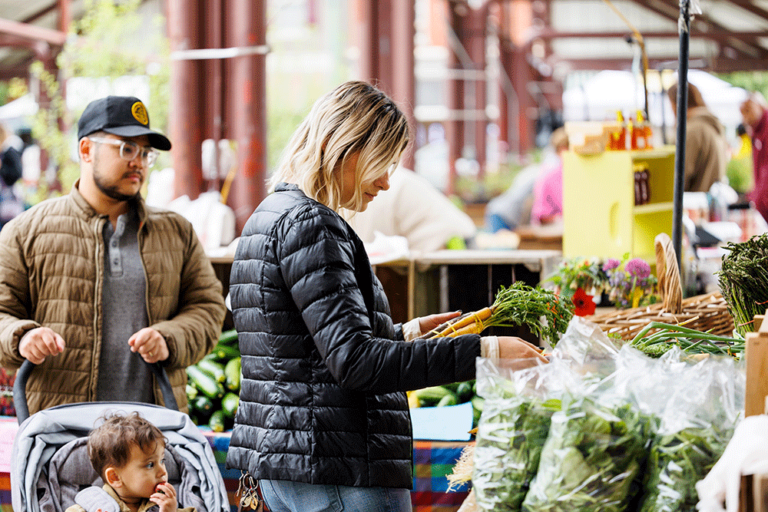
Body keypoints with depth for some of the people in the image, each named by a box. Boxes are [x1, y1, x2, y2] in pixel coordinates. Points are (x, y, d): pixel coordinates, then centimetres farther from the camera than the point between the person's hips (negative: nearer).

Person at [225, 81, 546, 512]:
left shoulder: (268, 219, 16)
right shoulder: (308, 224, -15)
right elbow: (353, 361, -23)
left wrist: (402, 334, 22)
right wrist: (480, 351, -24)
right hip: (334, 466, -10)